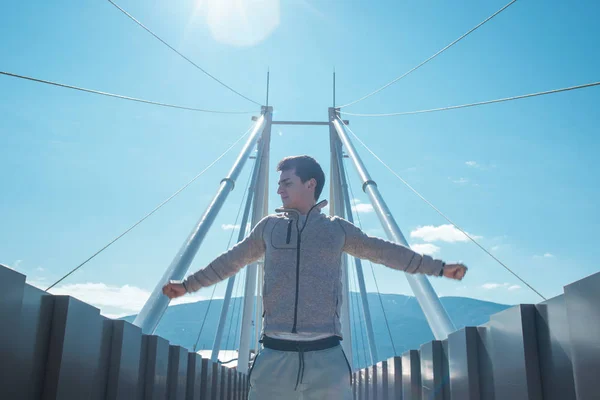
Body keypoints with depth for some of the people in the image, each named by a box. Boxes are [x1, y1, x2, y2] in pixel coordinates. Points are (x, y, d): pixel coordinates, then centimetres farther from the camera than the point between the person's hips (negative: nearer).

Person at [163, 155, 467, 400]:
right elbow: (231, 261, 24)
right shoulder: (269, 226, 13)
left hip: (325, 355, -1)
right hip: (275, 355, 1)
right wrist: (188, 284, 30)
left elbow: (385, 251, 17)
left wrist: (439, 268, 18)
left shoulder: (337, 229, 10)